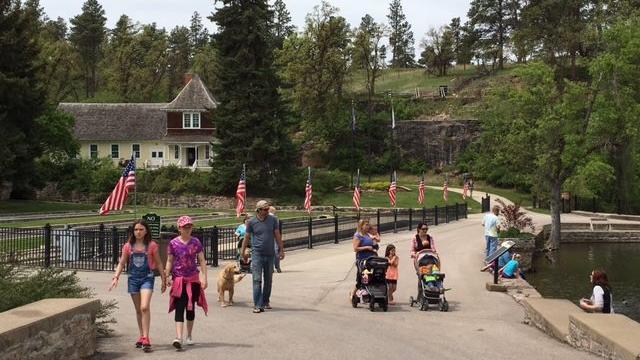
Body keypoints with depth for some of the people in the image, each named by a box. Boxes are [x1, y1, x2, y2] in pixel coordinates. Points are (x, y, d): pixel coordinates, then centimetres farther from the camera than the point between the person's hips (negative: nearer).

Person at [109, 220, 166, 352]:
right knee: (138, 310, 11)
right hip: (133, 278, 3)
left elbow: (159, 263, 5)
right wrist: (116, 277, -4)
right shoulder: (128, 246, 3)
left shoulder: (152, 245, -3)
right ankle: (142, 336, 23)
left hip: (147, 278, -3)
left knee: (144, 307, -18)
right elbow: (122, 263, 9)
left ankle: (146, 338, -17)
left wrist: (163, 280, 6)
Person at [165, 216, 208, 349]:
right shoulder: (173, 243, -1)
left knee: (191, 307, 11)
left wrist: (204, 277, -5)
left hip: (193, 279, 2)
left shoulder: (196, 242, 2)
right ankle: (178, 337, -19)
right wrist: (167, 276, -7)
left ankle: (189, 336, 25)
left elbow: (202, 261, 2)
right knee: (179, 308, -10)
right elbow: (169, 261, 2)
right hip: (179, 279, -2)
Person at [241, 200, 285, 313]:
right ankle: (257, 305, -12)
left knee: (268, 280, 13)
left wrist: (281, 250, 5)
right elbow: (247, 237, 7)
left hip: (270, 254, 3)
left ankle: (265, 302, 29)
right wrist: (243, 252, 13)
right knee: (257, 280, -9)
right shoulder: (252, 222, -2)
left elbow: (277, 235, 7)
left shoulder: (273, 219, 2)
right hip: (257, 254, -3)